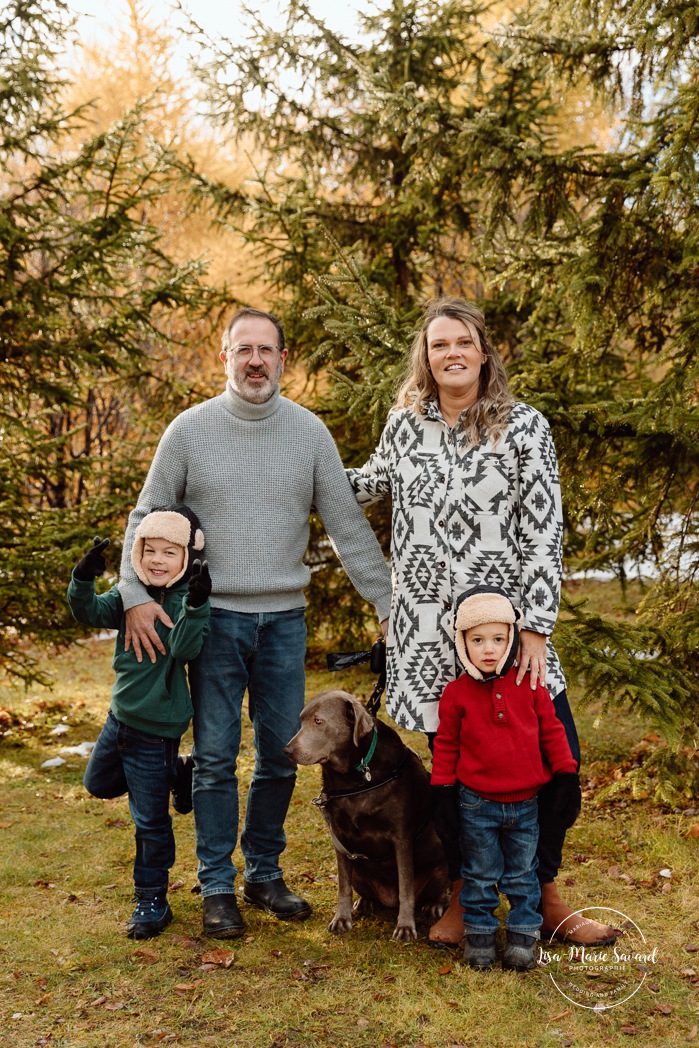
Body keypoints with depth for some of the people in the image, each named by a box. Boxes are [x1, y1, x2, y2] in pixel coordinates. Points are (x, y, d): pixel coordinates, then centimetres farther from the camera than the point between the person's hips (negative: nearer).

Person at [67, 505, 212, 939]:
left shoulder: (188, 601, -18)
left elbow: (185, 647, -32)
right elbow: (90, 612, -6)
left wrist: (195, 606, -46)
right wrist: (84, 580, -24)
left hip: (155, 728, -7)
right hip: (120, 714, 7)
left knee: (150, 820, 2)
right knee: (99, 784, 28)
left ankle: (152, 901, 19)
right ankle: (175, 773, 38)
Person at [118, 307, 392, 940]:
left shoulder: (310, 432, 2)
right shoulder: (191, 429, -1)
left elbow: (348, 525, 4)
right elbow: (147, 518, 3)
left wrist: (390, 603, 0)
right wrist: (136, 595, -11)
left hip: (285, 619, 2)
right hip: (214, 617, -2)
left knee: (281, 756, 9)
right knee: (216, 758, 3)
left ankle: (264, 873, 26)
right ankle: (218, 887, 16)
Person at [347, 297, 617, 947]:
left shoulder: (525, 427, -3)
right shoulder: (405, 423, 5)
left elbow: (544, 532, -6)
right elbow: (375, 482, 25)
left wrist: (537, 627, -13)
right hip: (428, 630, 1)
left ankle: (543, 897, 20)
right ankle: (461, 898, 25)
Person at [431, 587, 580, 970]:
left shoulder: (529, 685, -3)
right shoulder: (457, 693, -6)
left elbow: (551, 731, 5)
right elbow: (446, 744, 2)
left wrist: (567, 776, 3)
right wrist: (442, 789, 0)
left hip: (525, 804, 1)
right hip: (477, 805, -1)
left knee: (522, 874, 13)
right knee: (480, 875, 11)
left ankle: (523, 934, 26)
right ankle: (478, 932, 25)